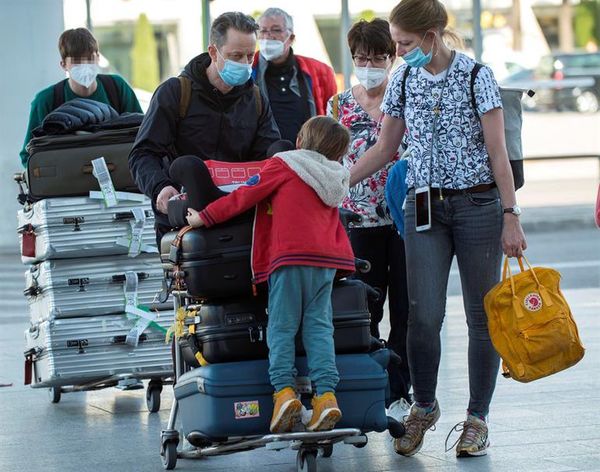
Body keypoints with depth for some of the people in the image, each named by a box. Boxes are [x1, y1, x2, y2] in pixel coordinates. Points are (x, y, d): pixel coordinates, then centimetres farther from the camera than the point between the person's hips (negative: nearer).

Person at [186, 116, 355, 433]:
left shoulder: (282, 166, 6)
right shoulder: (333, 183, 23)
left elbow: (244, 196, 3)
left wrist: (204, 218, 8)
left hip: (290, 256, -5)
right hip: (328, 259, 5)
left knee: (281, 326, -1)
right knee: (319, 325, 3)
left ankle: (284, 389, -14)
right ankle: (326, 393, -8)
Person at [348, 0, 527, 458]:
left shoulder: (476, 76, -7)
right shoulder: (403, 81, 5)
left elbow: (498, 152, -7)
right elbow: (385, 148, 14)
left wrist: (511, 217, -10)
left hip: (478, 204, -3)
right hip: (424, 208, 3)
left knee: (482, 315, 1)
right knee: (423, 315, -5)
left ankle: (477, 418, 12)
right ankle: (424, 407, 16)